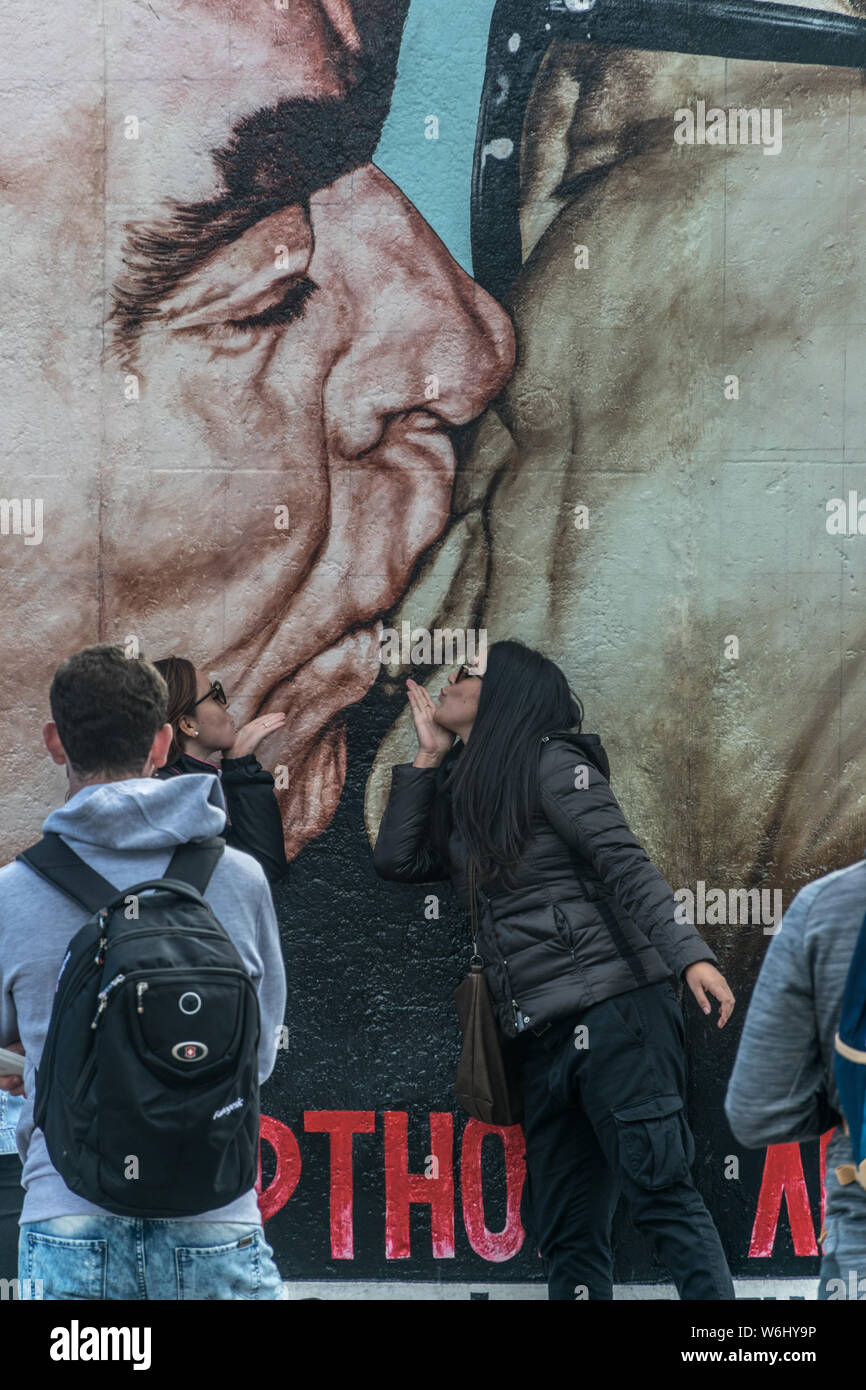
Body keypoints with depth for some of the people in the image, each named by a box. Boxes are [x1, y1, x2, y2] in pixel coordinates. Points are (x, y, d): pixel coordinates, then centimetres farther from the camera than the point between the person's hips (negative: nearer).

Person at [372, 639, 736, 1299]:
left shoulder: (551, 763, -2)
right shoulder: (465, 794, 22)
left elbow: (626, 865, -10)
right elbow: (396, 858, 18)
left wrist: (688, 953, -23)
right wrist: (429, 755, 19)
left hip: (613, 1013, -8)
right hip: (544, 1039, 8)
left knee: (659, 1189, -15)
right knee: (569, 1235, 3)